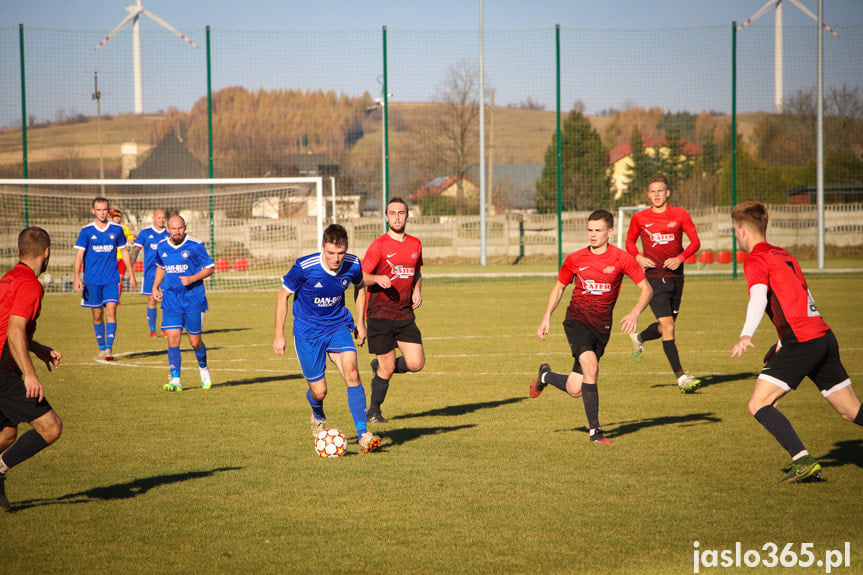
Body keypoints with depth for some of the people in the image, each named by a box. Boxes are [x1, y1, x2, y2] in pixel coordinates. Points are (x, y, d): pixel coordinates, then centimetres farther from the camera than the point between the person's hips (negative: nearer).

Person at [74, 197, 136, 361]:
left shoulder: (116, 230, 5)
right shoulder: (86, 231, 0)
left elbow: (124, 252, 14)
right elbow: (79, 254, -3)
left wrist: (131, 275, 14)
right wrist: (77, 277, -14)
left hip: (112, 279, 0)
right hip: (92, 280, 0)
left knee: (111, 311, -14)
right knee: (97, 315, 6)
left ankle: (109, 347, -17)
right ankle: (102, 348, 18)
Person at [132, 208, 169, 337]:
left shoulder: (169, 233, 7)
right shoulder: (145, 233, 3)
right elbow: (136, 249, 3)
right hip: (150, 272, -1)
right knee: (151, 301, -1)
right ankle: (152, 330, 8)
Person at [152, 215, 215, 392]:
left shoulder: (195, 246, -7)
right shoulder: (162, 247, 7)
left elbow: (210, 268, -3)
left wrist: (193, 279, -18)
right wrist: (155, 287, 14)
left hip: (193, 299, -3)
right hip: (171, 301, 3)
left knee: (195, 341, 4)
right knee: (172, 339, -9)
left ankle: (204, 369, 33)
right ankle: (175, 380, -10)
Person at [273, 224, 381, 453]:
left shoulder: (353, 265, -13)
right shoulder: (304, 267, -23)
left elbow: (360, 287, 12)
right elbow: (283, 295, -8)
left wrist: (360, 322, 13)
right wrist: (279, 335, -7)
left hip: (338, 326, 2)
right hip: (307, 331, -2)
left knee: (352, 373, -22)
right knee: (319, 391, 1)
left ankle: (363, 435, -21)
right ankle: (318, 418, 39)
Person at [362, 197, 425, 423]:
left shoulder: (415, 244, 10)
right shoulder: (378, 245, -6)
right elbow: (362, 277, -3)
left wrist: (417, 291, 6)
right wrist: (378, 279, -24)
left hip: (405, 313, 5)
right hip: (380, 314, -5)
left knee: (416, 363, -7)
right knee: (387, 368, -4)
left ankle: (380, 366, 22)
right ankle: (373, 411, 17)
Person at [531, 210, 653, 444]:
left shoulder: (621, 258, -4)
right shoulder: (575, 259, 1)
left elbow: (646, 289, -2)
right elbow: (559, 287, 16)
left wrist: (635, 313, -19)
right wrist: (547, 317, 6)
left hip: (602, 326, 1)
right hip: (577, 320, -1)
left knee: (575, 390, 2)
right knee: (591, 366, -27)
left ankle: (546, 376, 36)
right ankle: (594, 430, -14)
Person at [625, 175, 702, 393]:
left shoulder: (680, 215, 1)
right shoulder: (639, 218, 1)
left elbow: (695, 241, 3)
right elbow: (630, 242, 14)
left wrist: (680, 258, -13)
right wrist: (639, 258, -6)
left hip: (675, 277, 3)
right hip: (654, 278, -3)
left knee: (666, 327, 12)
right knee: (668, 327, -13)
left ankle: (638, 338, 45)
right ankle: (681, 377, -12)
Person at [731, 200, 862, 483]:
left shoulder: (755, 260, -4)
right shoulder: (784, 255, 22)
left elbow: (759, 297, -23)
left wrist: (746, 335, -38)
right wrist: (783, 344, 35)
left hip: (803, 341, -9)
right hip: (824, 336, 9)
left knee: (758, 404, -9)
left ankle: (804, 460, -20)